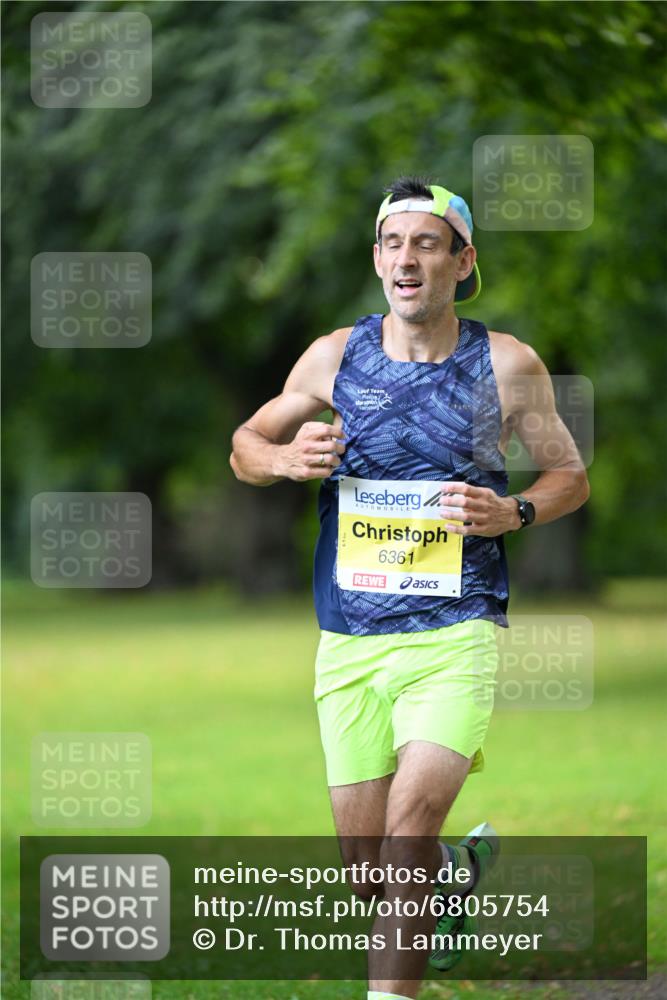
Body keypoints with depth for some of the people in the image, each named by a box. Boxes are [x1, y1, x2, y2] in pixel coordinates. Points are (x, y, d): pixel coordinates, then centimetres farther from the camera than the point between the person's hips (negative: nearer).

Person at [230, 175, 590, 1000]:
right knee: (370, 875, 8)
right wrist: (285, 458, -9)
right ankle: (460, 870, 41)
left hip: (455, 634, -3)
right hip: (348, 644, 3)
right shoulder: (335, 357, 3)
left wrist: (512, 513, -9)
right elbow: (245, 444, 15)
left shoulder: (507, 365, 0)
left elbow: (570, 476, 12)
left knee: (408, 832, -22)